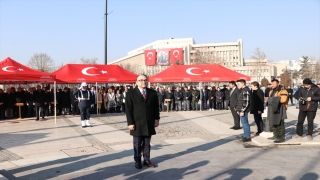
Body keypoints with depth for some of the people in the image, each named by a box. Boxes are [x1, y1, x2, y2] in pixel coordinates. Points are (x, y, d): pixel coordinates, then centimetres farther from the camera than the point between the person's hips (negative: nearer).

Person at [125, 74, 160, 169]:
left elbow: (156, 107, 11)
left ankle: (147, 160, 20)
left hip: (149, 123, 3)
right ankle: (137, 161, 15)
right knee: (137, 144, 5)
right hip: (137, 124, -3)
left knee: (147, 143, 10)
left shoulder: (153, 93, 6)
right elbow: (128, 110, -5)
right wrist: (130, 123, -11)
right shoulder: (131, 93, -3)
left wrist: (156, 119, 4)